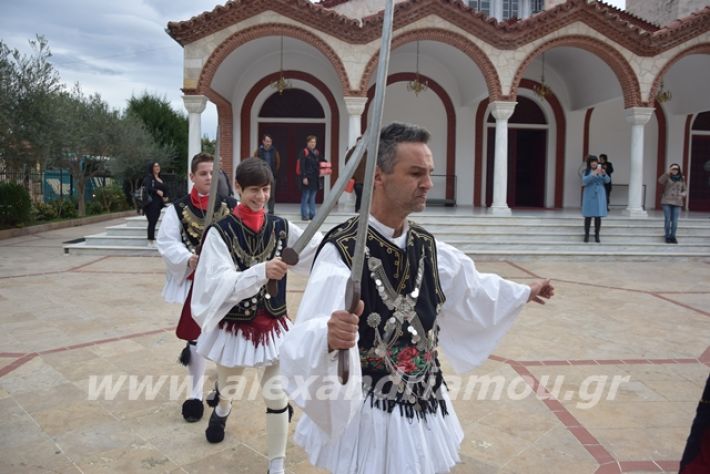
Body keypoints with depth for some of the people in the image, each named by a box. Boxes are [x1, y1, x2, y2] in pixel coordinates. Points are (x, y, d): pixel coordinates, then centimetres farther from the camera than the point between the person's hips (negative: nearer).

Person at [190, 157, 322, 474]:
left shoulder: (280, 227, -5)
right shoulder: (221, 232, -14)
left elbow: (320, 249, -14)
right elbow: (222, 284, -25)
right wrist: (261, 271, -41)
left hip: (273, 326, 1)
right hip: (234, 326, 0)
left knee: (276, 395, 3)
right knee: (228, 387, 24)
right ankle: (223, 410, 63)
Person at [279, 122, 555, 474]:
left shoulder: (426, 246, 0)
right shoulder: (341, 252, -23)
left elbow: (470, 289, 19)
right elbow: (305, 343, -34)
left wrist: (524, 292, 31)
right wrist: (328, 336, -56)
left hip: (425, 406, 7)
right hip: (368, 415, -6)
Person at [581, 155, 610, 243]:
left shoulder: (601, 170, 6)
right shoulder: (586, 171, 1)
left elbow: (607, 180, -5)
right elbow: (584, 180, -15)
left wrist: (603, 174, -24)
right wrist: (594, 174, -27)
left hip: (599, 196, 2)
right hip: (589, 196, -1)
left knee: (598, 216, 1)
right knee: (588, 216, 0)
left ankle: (597, 235, 8)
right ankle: (586, 235, 8)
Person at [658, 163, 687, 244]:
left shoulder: (681, 180, 10)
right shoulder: (667, 178, 2)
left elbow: (685, 190, 16)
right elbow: (660, 181, -19)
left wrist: (682, 195, -5)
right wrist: (668, 173, -22)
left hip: (677, 202, 2)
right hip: (667, 202, -2)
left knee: (675, 221, -2)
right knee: (667, 220, -2)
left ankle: (673, 236, 8)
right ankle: (667, 236, 7)